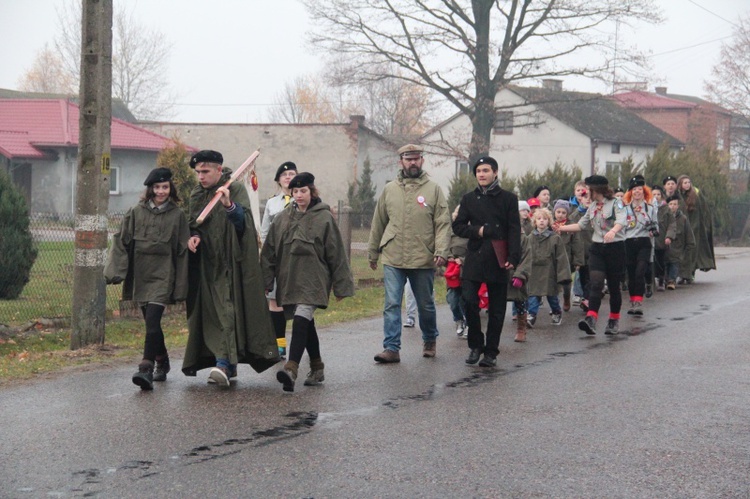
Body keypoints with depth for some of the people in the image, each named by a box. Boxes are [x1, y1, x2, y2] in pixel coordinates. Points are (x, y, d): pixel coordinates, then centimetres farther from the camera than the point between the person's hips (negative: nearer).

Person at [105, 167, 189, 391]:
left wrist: (180, 287, 0)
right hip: (140, 274, 3)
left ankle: (146, 368, -22)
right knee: (151, 323, 12)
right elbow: (121, 242, 6)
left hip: (162, 275, -3)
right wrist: (115, 271, -5)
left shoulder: (177, 215, 2)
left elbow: (182, 251, 3)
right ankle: (162, 362, 30)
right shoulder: (136, 212, 5)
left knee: (152, 321, -16)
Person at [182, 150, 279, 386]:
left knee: (228, 311, -14)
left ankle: (224, 363, -22)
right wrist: (192, 237, -2)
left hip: (231, 262, -6)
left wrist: (229, 205, -35)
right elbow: (192, 225, 20)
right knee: (211, 312, 3)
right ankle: (228, 365, 10)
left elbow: (243, 222, -17)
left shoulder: (236, 189, -4)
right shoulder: (196, 195, 12)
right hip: (206, 264, 6)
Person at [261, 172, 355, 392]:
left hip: (313, 281, -5)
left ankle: (292, 368, -32)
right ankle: (317, 367, 24)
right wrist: (265, 282, 8)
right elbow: (270, 252, 13)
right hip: (289, 281, 5)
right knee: (306, 324, 13)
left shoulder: (324, 218, -2)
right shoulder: (283, 218, 11)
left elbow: (336, 254, -1)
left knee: (301, 320, -20)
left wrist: (341, 286, -1)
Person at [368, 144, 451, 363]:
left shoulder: (434, 189, 1)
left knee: (426, 304, 13)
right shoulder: (389, 189, 7)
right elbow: (378, 224, 14)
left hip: (423, 260, -1)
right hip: (393, 259, 1)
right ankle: (391, 348, -3)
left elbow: (443, 223, -4)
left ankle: (430, 340, 33)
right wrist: (373, 253, 16)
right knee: (391, 304, -5)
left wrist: (441, 250, -16)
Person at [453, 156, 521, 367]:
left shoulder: (508, 198, 4)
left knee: (497, 308, 2)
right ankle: (475, 345, 6)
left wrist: (513, 257, -12)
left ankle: (491, 352, 11)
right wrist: (477, 230, -6)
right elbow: (458, 226, 12)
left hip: (498, 260, -1)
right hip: (474, 258, 1)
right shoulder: (469, 199, 12)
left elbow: (514, 230, -1)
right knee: (469, 300, -11)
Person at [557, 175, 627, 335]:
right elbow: (581, 225, 27)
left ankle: (614, 320, 20)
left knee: (614, 286, 5)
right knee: (596, 283, -13)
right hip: (597, 248, 5)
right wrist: (562, 228, 23)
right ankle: (591, 319, -26)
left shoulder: (616, 203, -6)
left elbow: (621, 221, -25)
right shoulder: (593, 207, 15)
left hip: (615, 248, -4)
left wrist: (613, 231, -45)